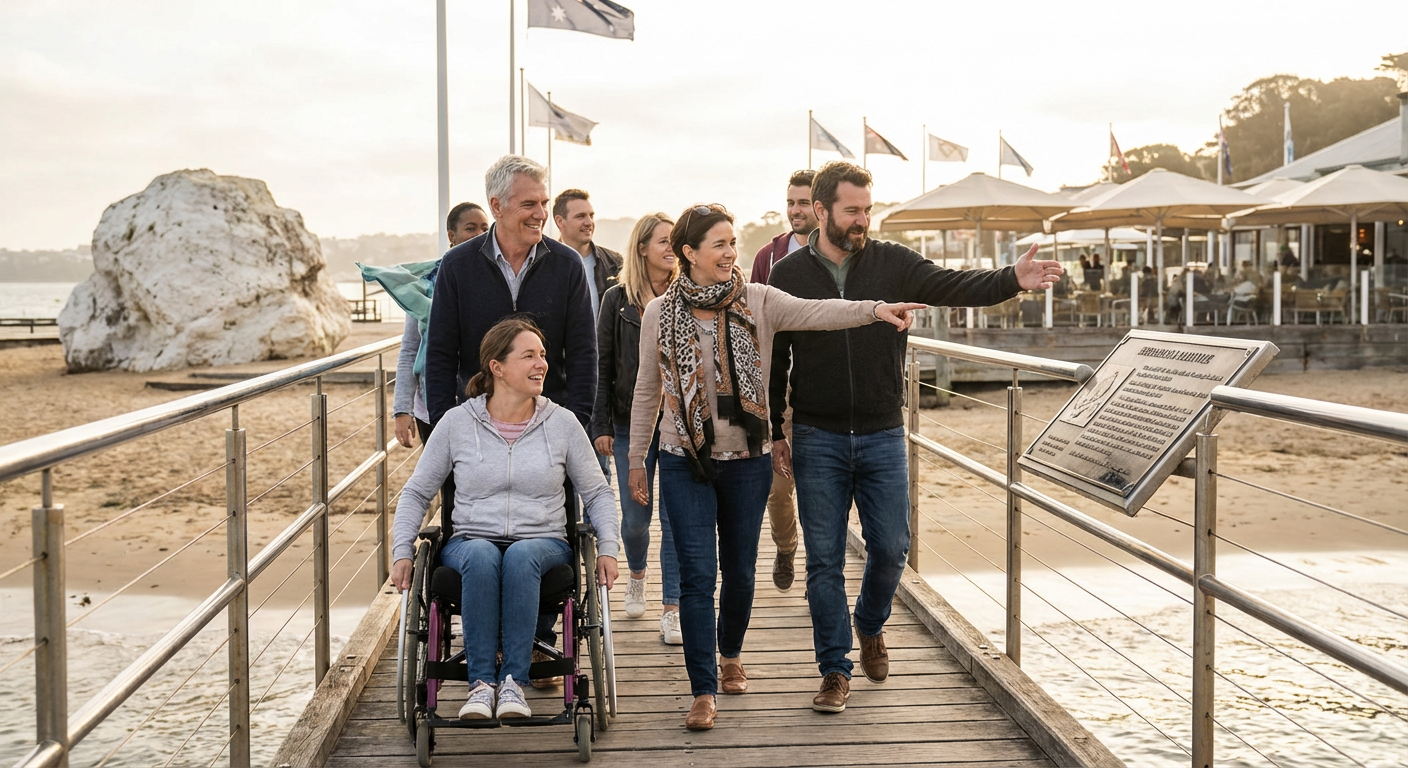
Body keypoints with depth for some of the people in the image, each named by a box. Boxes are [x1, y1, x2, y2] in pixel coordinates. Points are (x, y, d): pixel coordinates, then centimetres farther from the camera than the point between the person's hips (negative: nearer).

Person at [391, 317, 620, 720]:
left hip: (543, 543, 0)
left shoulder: (562, 423, 6)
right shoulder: (457, 422, 4)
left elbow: (598, 493, 12)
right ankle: (481, 683, -31)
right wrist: (402, 552, 1)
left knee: (521, 556, -37)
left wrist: (608, 549, -2)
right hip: (471, 539, 0)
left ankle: (513, 681, -32)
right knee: (481, 556, -37)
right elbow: (416, 492, 12)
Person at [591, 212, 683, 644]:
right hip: (632, 424, 0)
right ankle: (637, 576, 38)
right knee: (635, 517, 7)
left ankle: (672, 609, 6)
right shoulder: (618, 300, 1)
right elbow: (603, 367, 2)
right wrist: (601, 426, -3)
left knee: (677, 518, -2)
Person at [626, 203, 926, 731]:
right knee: (697, 574, -5)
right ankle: (704, 693, 2)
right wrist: (636, 460, 9)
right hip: (685, 463, -1)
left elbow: (816, 312, -20)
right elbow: (647, 393, 6)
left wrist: (874, 309, -36)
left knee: (739, 570, 13)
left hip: (747, 461, 1)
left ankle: (731, 654, 40)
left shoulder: (758, 302, -4)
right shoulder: (660, 314, -3)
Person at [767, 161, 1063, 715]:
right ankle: (835, 668, 15)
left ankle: (870, 626, 36)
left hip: (882, 436, 1)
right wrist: (773, 432, 3)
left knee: (890, 548, 5)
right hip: (817, 440, -1)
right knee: (824, 558, 3)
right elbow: (772, 359, 5)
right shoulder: (788, 276, 0)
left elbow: (953, 288, -13)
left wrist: (1012, 280, -31)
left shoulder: (893, 263, 0)